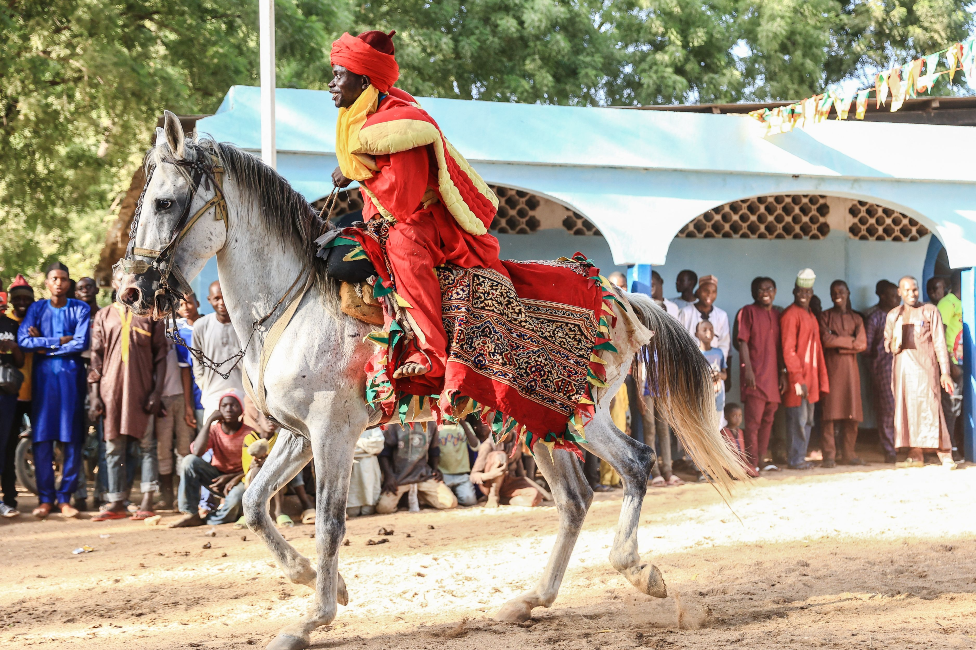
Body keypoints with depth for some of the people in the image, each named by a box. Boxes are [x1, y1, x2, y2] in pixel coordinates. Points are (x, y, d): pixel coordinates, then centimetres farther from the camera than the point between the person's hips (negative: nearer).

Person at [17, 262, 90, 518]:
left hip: (71, 378, -1)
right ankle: (45, 499, 2)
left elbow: (81, 344, -8)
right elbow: (23, 340, -6)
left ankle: (65, 498, 2)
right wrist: (60, 340, -8)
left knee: (72, 440, -3)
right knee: (42, 439, -3)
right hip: (43, 379, 1)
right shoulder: (36, 309, 9)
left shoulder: (81, 309, 6)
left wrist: (45, 346, -5)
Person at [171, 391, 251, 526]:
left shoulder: (249, 434, -10)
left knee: (236, 498, -39)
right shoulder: (214, 430, -5)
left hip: (238, 480, -3)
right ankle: (191, 514, -19)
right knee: (189, 461, -24)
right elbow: (197, 452, -24)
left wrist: (232, 478, -24)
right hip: (217, 477, 3)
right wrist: (209, 420, -20)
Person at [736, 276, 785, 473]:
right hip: (755, 375, -7)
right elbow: (743, 342, -8)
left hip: (772, 375, 7)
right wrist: (748, 369, -17)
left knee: (768, 420, 9)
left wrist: (782, 372, 13)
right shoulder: (748, 312, -2)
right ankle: (752, 462, -9)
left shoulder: (776, 315, 16)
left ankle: (761, 460, 15)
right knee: (753, 420, -9)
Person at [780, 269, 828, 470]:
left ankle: (801, 457, 17)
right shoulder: (791, 314, -10)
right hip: (797, 377, -9)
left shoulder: (811, 316, 18)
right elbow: (788, 350, -15)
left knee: (807, 420, 11)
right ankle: (795, 460, -1)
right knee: (798, 419, -6)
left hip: (810, 376, 9)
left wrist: (821, 378, 15)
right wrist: (797, 379, -19)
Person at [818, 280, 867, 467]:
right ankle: (829, 455, -9)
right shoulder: (825, 316, 9)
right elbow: (826, 340, -8)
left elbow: (862, 344, 1)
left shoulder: (856, 318, 15)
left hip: (850, 368, 3)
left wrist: (838, 341, -6)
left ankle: (848, 454, 5)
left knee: (851, 413, -1)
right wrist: (850, 340, -3)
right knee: (830, 411, -9)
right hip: (831, 367, -3)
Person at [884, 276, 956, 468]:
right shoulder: (893, 315, 16)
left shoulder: (930, 311, 4)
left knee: (929, 409, -12)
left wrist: (945, 372, -6)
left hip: (924, 367, -4)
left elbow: (939, 343, 1)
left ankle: (945, 456, -11)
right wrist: (892, 346, -3)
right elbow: (887, 341, 23)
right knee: (908, 410, 0)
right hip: (902, 369, 4)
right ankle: (915, 455, 3)